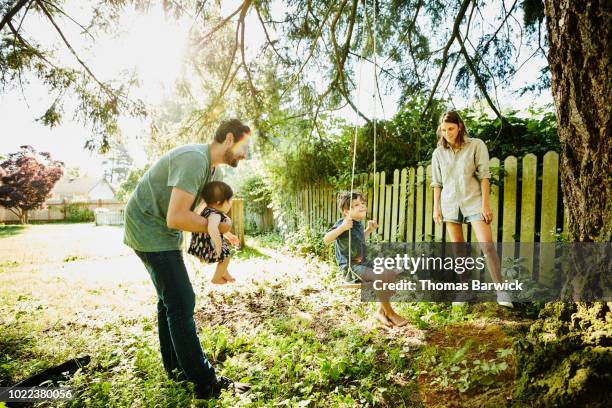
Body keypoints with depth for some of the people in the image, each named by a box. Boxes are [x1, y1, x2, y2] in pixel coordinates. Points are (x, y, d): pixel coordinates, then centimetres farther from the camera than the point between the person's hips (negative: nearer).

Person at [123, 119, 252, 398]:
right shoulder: (194, 159, -25)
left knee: (170, 300, 16)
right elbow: (176, 218, -31)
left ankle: (176, 367, 30)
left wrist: (221, 233, -4)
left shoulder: (214, 168, 7)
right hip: (149, 230, -10)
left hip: (162, 233, 11)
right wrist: (216, 227, -19)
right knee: (181, 302, -9)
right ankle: (205, 383, -1)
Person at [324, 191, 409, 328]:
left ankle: (381, 311, 11)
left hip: (364, 263, 9)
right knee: (380, 277, -29)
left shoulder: (358, 223, 11)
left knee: (394, 274, 2)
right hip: (350, 266, -9)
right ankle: (389, 312, -5)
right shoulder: (343, 223, -16)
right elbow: (326, 240, -30)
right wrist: (342, 227, -40)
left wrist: (369, 230, 19)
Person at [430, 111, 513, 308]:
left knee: (487, 245, -14)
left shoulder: (476, 145, -2)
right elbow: (437, 183, 10)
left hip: (473, 201, -3)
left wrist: (485, 204, -10)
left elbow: (484, 175, -5)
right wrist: (436, 208, 7)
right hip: (450, 204, 3)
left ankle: (500, 291, -6)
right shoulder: (438, 153, 6)